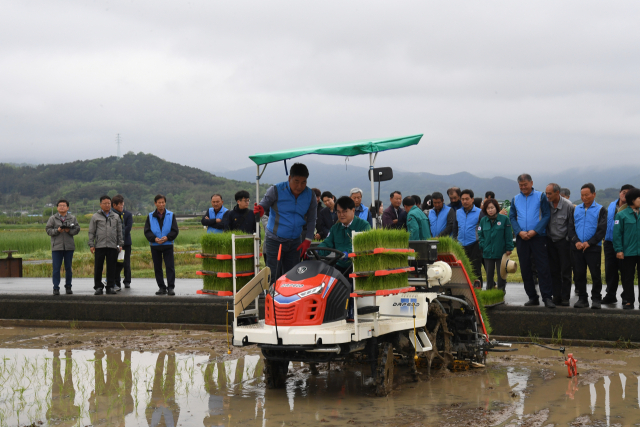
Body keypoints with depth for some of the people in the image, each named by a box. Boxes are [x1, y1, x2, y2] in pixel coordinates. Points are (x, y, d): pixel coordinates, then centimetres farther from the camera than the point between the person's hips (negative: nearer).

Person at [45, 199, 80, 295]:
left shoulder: (72, 218, 8)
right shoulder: (53, 218, 5)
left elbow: (77, 229, 4)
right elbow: (48, 230, 1)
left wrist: (69, 230, -14)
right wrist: (57, 230, -15)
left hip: (69, 247, 1)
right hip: (56, 247, -1)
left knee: (69, 268, 8)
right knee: (56, 268, -3)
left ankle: (68, 287, 19)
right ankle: (56, 288, 1)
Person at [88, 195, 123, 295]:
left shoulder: (116, 217, 14)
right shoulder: (95, 217, 7)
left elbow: (119, 232, 17)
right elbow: (91, 232, 6)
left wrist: (120, 244, 10)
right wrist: (91, 245, 0)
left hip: (112, 246, 2)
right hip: (99, 246, -2)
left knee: (112, 267, 3)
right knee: (98, 267, 0)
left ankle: (110, 287, 10)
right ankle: (98, 287, 8)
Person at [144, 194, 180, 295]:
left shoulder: (171, 215, 5)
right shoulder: (150, 216, 7)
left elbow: (175, 230, 1)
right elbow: (147, 231, 1)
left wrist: (167, 237, -16)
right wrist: (154, 238, -16)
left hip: (168, 245, -1)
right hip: (155, 246, 1)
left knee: (170, 267, -7)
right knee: (157, 268, 5)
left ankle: (171, 287, -4)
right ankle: (161, 287, 13)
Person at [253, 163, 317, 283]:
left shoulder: (310, 195, 1)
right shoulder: (276, 190, -9)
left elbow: (311, 219, 8)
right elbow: (264, 205, -3)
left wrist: (307, 240, 2)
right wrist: (260, 210, -28)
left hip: (295, 242, 4)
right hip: (275, 241, -4)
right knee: (273, 276, -8)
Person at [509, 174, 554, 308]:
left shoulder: (541, 196, 2)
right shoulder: (515, 199, 12)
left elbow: (546, 215, -3)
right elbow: (512, 217, 9)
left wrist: (535, 231, -14)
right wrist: (519, 232, -8)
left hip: (538, 237, -4)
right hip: (521, 238, 4)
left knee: (543, 268, -8)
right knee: (525, 269, 6)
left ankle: (547, 297, -7)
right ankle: (532, 297, 14)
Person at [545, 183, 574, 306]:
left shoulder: (568, 205, -12)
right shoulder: (546, 204, -1)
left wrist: (568, 239, -7)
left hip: (563, 241, -4)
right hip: (550, 240, 4)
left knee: (565, 271, 0)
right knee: (553, 271, 7)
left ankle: (565, 298, 6)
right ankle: (556, 297, 13)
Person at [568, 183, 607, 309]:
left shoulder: (600, 210, 1)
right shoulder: (576, 209, 13)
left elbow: (602, 229, -5)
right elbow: (571, 227, 8)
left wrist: (589, 243, -14)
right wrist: (576, 241, -8)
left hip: (593, 248, -3)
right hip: (577, 248, 4)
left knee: (595, 274, -1)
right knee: (578, 274, 5)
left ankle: (596, 299, 9)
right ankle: (582, 298, 14)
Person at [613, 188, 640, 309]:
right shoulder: (622, 215, -3)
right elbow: (617, 233, -4)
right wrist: (619, 250, -9)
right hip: (628, 252, -2)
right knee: (628, 278, 7)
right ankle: (629, 300, 16)